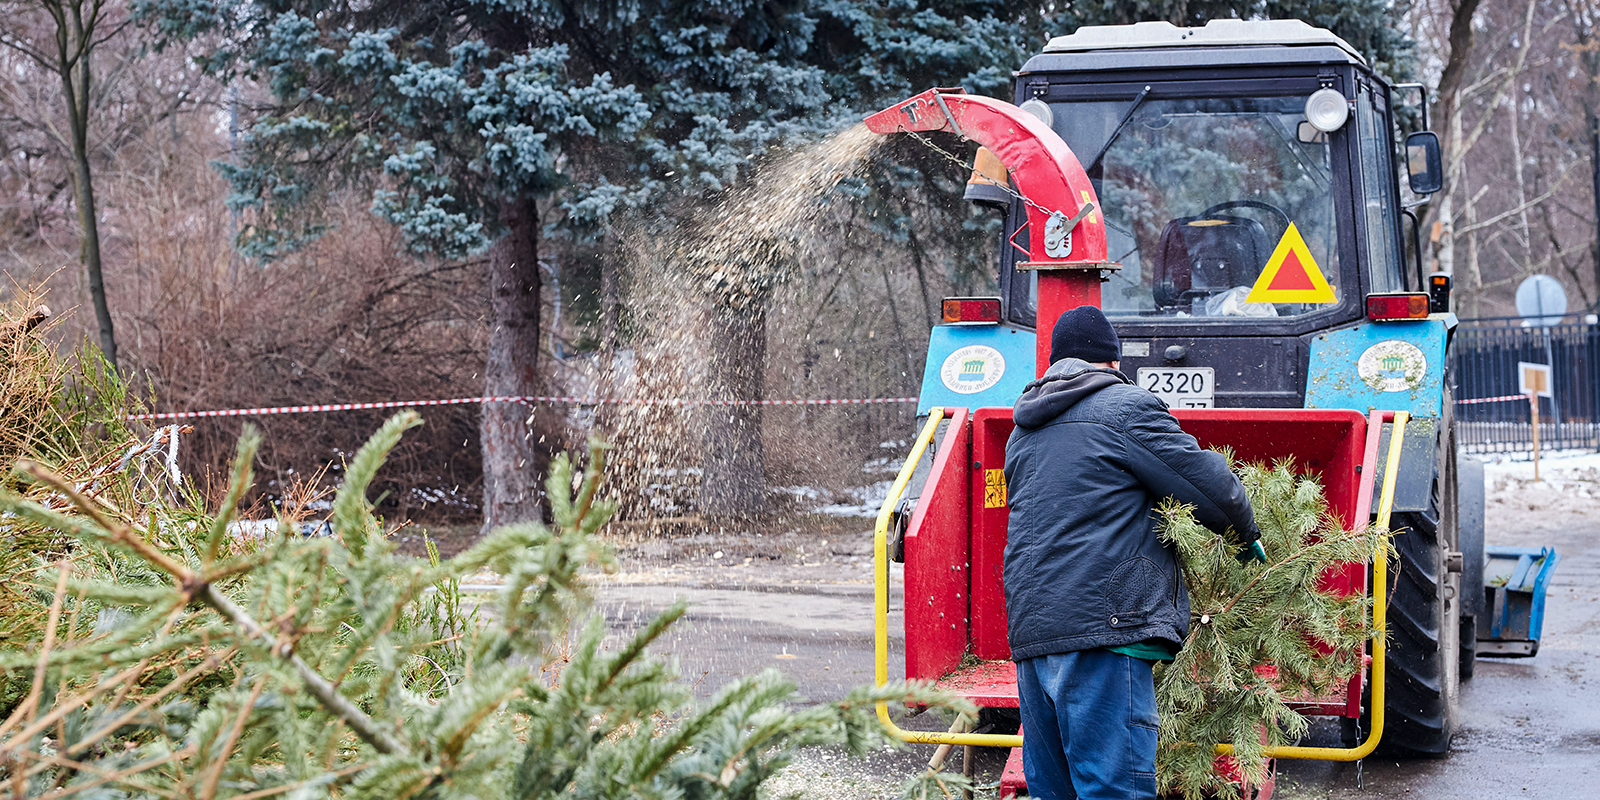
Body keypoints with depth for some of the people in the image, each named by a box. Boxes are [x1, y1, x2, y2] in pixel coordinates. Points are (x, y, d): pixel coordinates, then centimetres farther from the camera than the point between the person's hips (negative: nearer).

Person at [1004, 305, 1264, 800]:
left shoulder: (1023, 430, 23)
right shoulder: (1127, 407, -1)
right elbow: (1206, 481, -2)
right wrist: (1246, 536, 16)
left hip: (1028, 629, 8)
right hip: (1101, 624, -8)